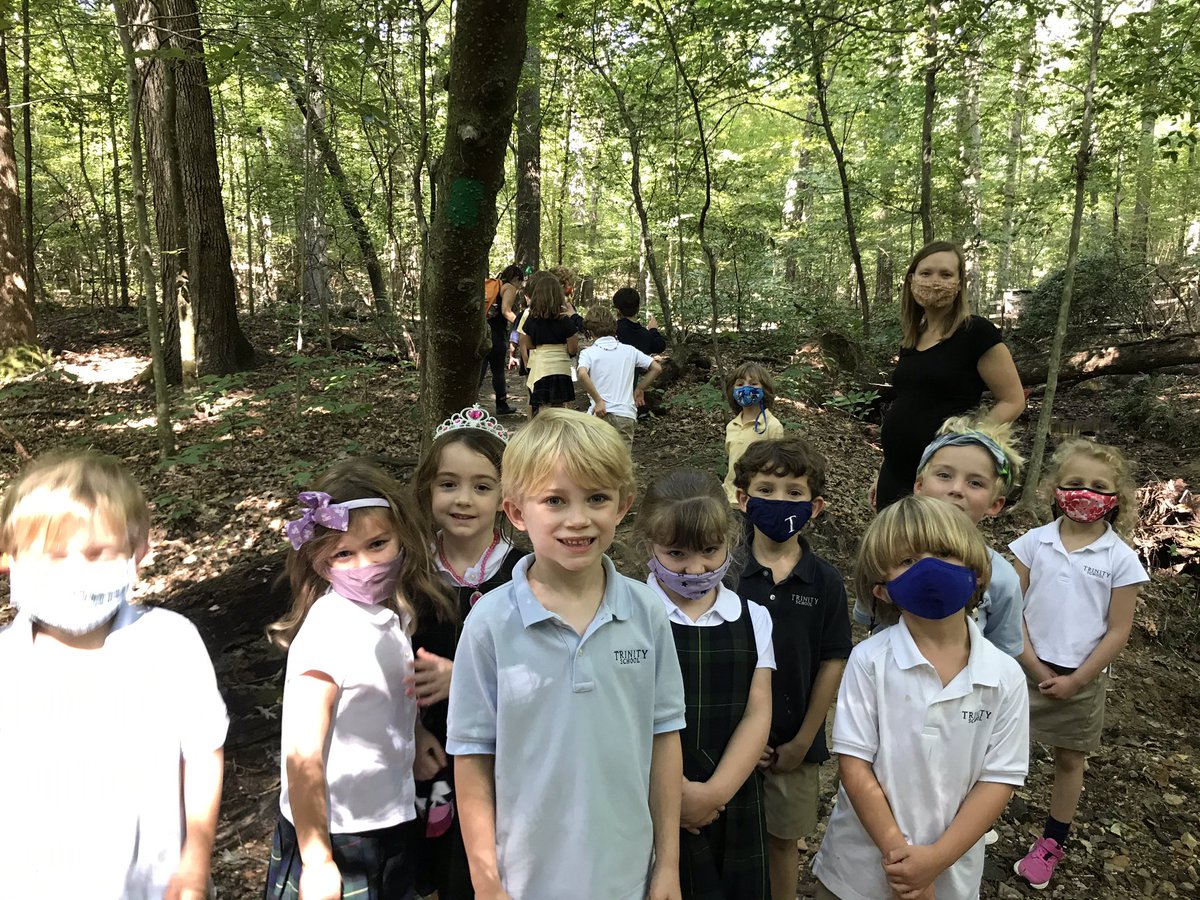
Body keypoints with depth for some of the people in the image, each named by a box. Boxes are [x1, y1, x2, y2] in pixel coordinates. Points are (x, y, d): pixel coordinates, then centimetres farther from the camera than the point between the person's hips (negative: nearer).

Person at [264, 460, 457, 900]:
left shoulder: (392, 610, -4)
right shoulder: (330, 629, -24)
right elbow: (303, 756, -22)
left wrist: (414, 735, -2)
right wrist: (316, 860, -17)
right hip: (334, 838, -7)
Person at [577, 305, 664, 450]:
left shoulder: (588, 353, 0)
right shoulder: (629, 350, 9)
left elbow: (582, 375, -21)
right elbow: (657, 368, 9)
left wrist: (598, 400, -14)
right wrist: (640, 389, 18)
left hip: (601, 413, -2)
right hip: (626, 414, 2)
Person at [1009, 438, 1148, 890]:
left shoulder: (1121, 558, -8)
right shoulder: (1035, 541, -5)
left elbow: (1118, 632, -7)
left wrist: (1076, 680, -10)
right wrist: (1034, 666, -11)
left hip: (1081, 678, 0)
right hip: (1027, 668, 1)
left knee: (1069, 760, 15)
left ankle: (1053, 841, 33)